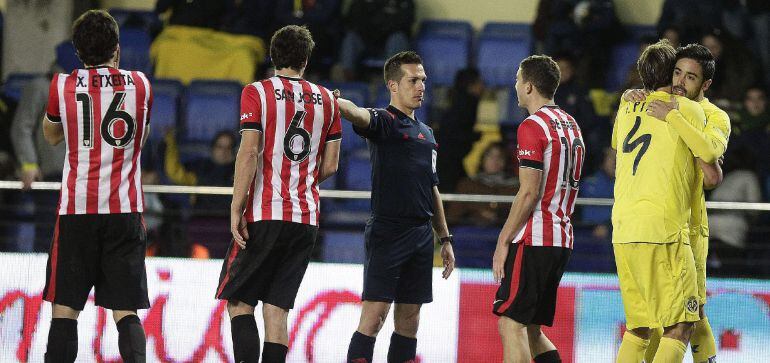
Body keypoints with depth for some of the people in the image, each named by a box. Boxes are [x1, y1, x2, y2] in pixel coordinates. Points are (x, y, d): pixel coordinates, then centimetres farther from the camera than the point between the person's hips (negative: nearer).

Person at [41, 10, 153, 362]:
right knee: (126, 311, 1)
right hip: (125, 210, 1)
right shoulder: (140, 84, 4)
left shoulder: (63, 85, 0)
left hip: (76, 210, -1)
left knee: (65, 308, 3)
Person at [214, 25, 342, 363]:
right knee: (276, 308, 6)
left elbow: (249, 154, -12)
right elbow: (330, 165, 11)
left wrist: (236, 209, -10)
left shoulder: (257, 93, -3)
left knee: (239, 300, 4)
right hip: (307, 219, 4)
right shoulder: (327, 100, 10)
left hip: (264, 214, -4)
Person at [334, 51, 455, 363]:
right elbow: (358, 115, -27)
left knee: (409, 320, 7)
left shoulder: (426, 133, 20)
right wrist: (333, 101, -50)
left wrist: (445, 238, 23)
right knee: (373, 316, -11)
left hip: (422, 233, 7)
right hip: (388, 230, -7)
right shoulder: (384, 121, -3)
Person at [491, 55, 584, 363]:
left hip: (533, 240, -9)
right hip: (562, 239, 9)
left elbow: (529, 192, -17)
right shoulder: (571, 125, 17)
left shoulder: (533, 126, -11)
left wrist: (504, 241, -13)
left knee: (511, 324, -7)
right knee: (530, 329, 14)